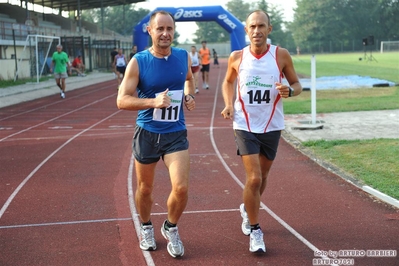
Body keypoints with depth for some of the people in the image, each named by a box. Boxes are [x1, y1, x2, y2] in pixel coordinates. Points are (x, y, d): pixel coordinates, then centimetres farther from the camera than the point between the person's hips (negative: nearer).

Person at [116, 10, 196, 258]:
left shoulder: (184, 57, -1)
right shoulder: (138, 62, -12)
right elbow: (122, 101, -15)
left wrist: (189, 96, 3)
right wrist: (153, 101, -29)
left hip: (176, 133, 2)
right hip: (147, 133, -1)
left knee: (181, 188, -10)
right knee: (145, 188, 14)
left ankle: (171, 228, 19)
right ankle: (146, 228, 41)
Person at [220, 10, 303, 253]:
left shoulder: (281, 55, -7)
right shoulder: (237, 57, -4)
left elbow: (297, 84, 3)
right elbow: (228, 82, 14)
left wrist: (290, 91, -20)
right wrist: (229, 104, -3)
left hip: (272, 126, 2)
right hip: (245, 126, -1)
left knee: (262, 177, 16)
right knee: (254, 178, -12)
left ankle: (248, 209, 46)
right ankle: (255, 231, 5)